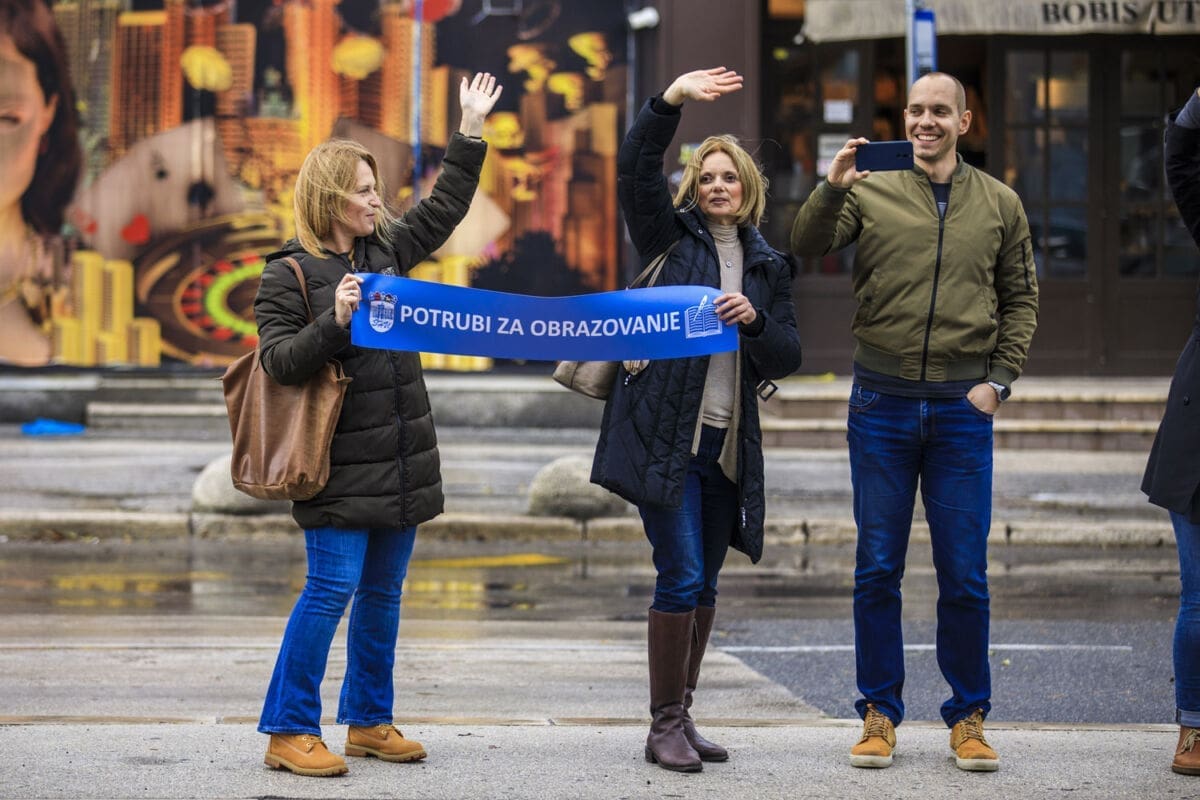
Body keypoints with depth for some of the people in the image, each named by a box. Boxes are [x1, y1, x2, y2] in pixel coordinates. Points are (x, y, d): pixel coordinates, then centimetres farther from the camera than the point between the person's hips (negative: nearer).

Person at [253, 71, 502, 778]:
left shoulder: (387, 248, 12)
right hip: (340, 466, -7)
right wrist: (336, 322, -26)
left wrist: (471, 131, 22)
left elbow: (443, 210, 24)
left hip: (401, 462, 7)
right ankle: (290, 732, -5)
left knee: (383, 593, 12)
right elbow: (280, 361, -12)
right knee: (333, 587, -11)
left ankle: (369, 721, 21)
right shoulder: (288, 275, -7)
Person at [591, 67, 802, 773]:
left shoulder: (768, 266, 14)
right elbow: (636, 168, -12)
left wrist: (754, 319, -11)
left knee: (705, 585, 10)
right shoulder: (671, 236, 4)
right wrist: (672, 101, -24)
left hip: (728, 443, 5)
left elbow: (787, 358, 9)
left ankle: (682, 717, 20)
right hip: (665, 435, -5)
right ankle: (666, 725, -1)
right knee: (682, 577, -10)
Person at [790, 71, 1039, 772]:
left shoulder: (999, 204, 7)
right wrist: (832, 188, -28)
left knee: (965, 575, 1)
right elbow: (807, 246, -11)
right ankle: (881, 714, 12)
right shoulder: (871, 192, 2)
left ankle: (969, 718, 12)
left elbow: (1021, 299, 11)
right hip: (883, 401, 0)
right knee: (878, 569, 3)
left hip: (963, 406, 0)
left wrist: (999, 380, 1)